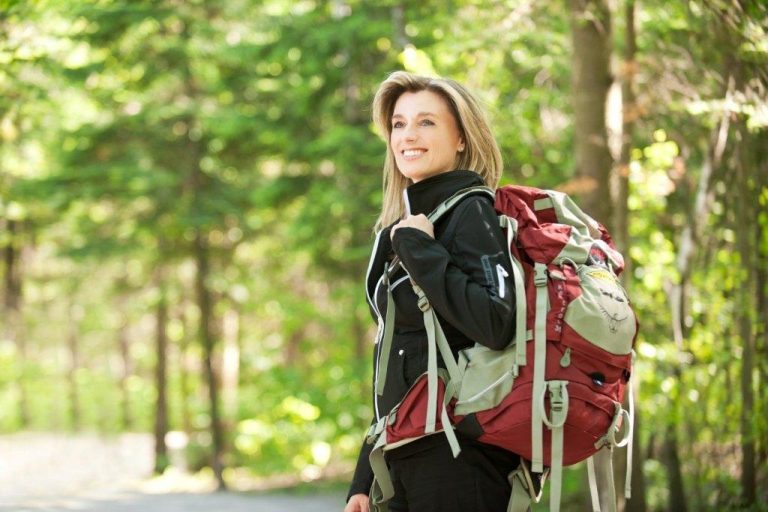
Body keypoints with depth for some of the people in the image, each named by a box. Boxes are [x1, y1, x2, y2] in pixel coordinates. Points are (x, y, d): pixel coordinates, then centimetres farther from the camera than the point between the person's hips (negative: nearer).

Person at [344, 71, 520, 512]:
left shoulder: (471, 214, -8)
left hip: (459, 459, -8)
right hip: (403, 457, 8)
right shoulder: (403, 225, 16)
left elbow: (497, 325, -25)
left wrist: (420, 251, -17)